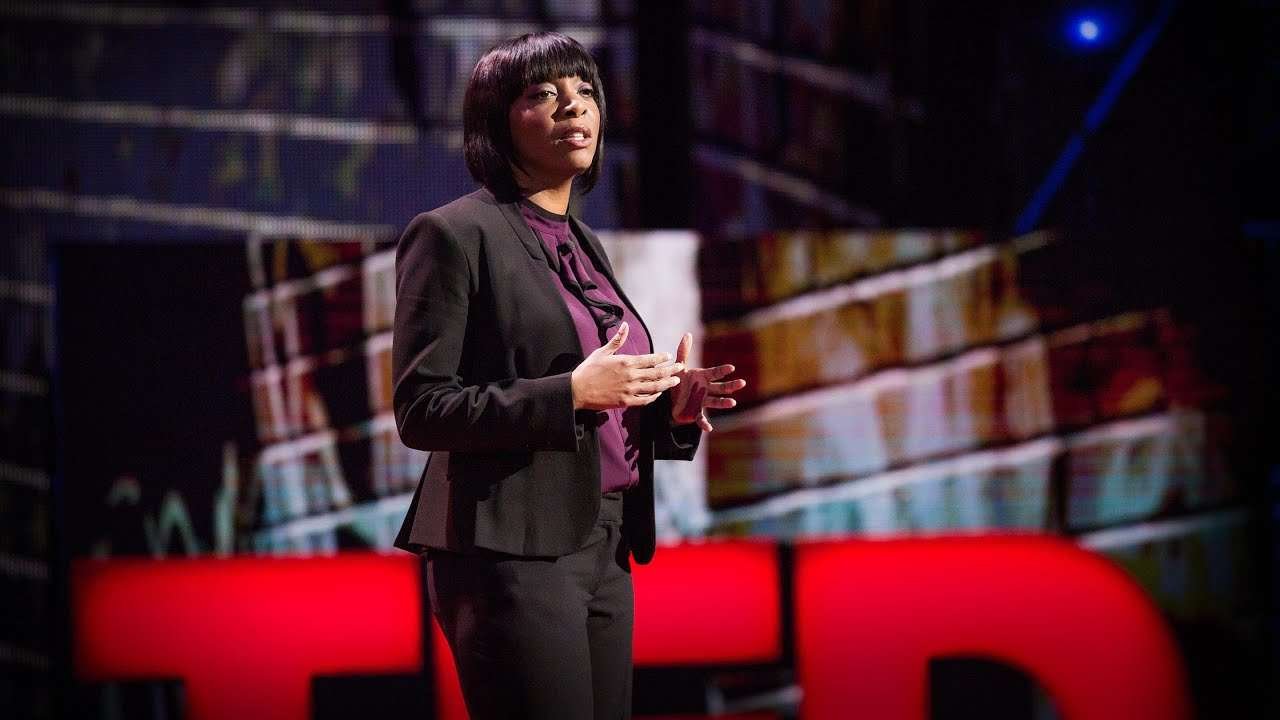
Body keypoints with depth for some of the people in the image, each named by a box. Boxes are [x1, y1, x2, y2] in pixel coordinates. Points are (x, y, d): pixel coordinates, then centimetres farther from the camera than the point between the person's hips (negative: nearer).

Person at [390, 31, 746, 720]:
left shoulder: (582, 242, 18)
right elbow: (419, 410, -13)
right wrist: (572, 392, -20)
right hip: (514, 553, -8)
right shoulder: (454, 234, -6)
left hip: (604, 551, 8)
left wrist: (670, 406, 3)